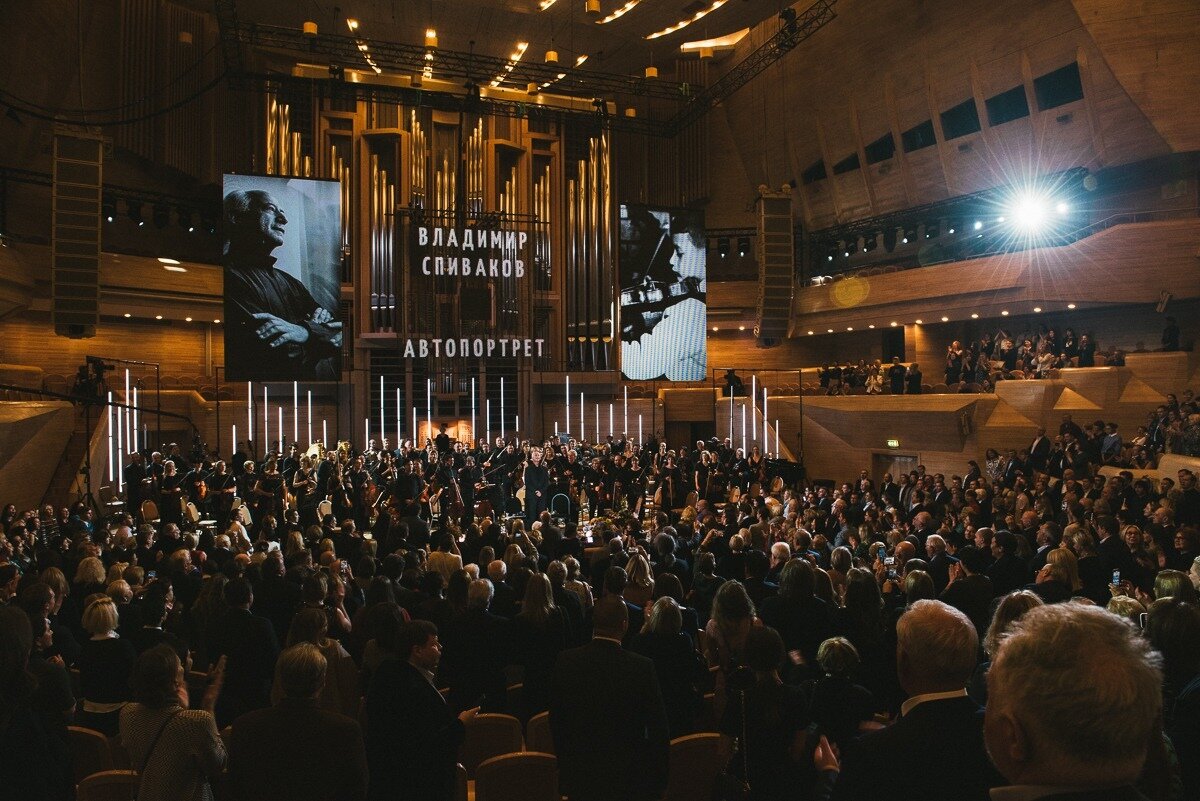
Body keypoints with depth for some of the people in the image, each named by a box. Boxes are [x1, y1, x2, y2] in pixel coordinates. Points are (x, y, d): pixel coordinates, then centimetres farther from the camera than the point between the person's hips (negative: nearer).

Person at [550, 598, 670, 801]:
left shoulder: (566, 661, -11)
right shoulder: (642, 667, -19)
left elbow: (556, 722, 0)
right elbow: (658, 730, -12)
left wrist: (565, 764, 14)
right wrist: (660, 783, 0)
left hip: (579, 776, 2)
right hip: (629, 779, -2)